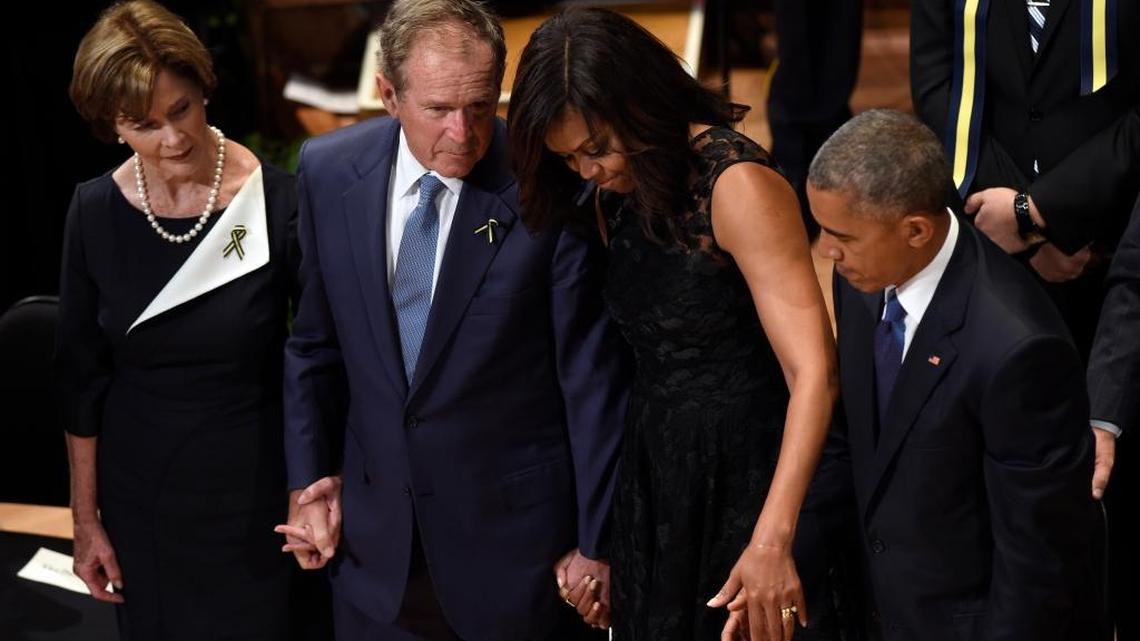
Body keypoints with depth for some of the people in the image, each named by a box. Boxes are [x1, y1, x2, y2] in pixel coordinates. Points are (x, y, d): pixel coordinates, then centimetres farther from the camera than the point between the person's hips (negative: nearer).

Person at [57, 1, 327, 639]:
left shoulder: (278, 202, -14)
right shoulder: (95, 212, -6)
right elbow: (82, 377, 2)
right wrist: (86, 519, 4)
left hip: (255, 491, -2)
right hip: (141, 498, 2)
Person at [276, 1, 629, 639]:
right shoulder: (329, 171, -3)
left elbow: (594, 378, -9)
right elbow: (316, 342, 9)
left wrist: (597, 542, -5)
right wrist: (311, 476, 4)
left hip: (514, 535, -3)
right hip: (373, 537, 4)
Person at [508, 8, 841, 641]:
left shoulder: (738, 186, -19)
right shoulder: (616, 193, 4)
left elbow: (813, 371, -23)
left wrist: (771, 541, -30)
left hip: (747, 476, -7)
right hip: (651, 475, 7)